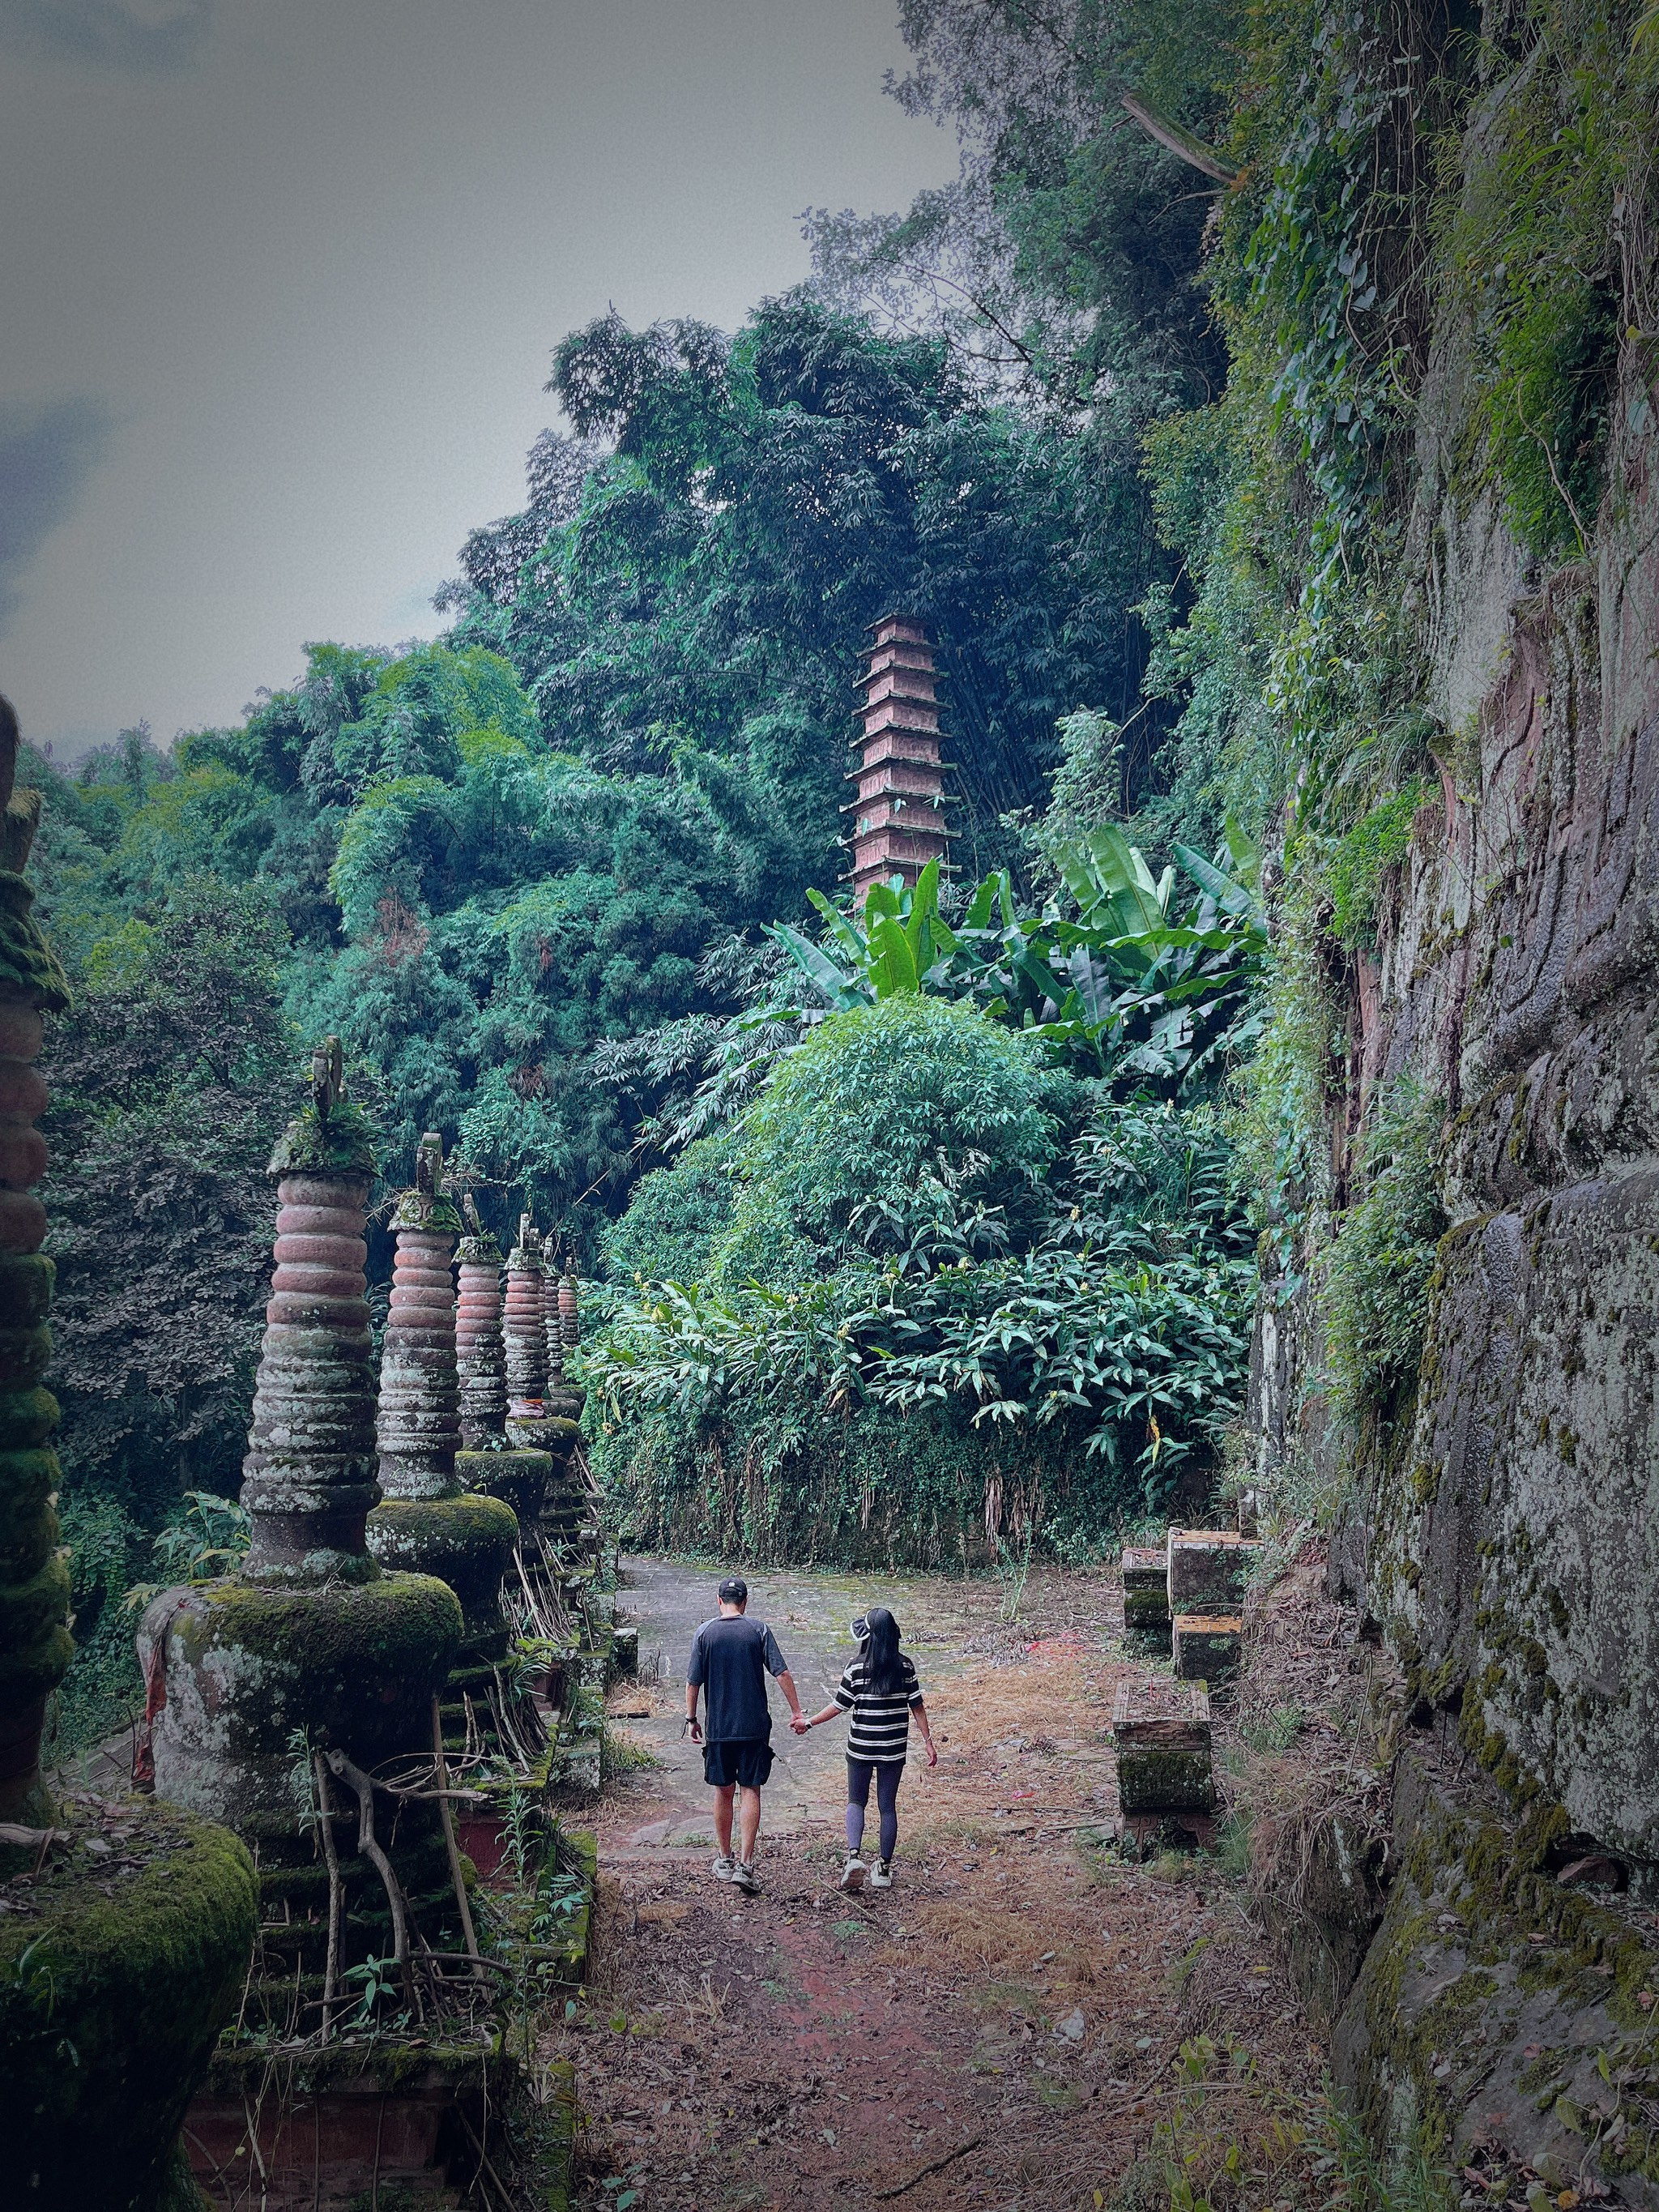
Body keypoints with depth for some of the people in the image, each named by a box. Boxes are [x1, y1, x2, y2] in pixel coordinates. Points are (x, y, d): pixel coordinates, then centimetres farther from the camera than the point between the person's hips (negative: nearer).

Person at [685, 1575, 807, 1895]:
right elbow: (782, 1673, -5)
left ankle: (724, 1861, 22)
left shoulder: (705, 1633, -1)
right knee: (750, 1792, 3)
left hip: (718, 1728, 1)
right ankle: (745, 1864, -5)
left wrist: (691, 1719, 11)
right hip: (754, 1726, -1)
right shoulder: (759, 1631, -2)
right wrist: (796, 1713, 1)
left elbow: (693, 1681, 0)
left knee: (723, 1793, 13)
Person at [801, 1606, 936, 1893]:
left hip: (861, 1748, -2)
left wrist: (809, 1722, 7)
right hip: (894, 1750, 2)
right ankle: (884, 1869, 17)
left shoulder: (857, 1666, -11)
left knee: (856, 1802, 14)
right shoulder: (905, 1665, -4)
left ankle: (854, 1855, -7)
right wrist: (928, 1742, 5)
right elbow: (917, 1707, -1)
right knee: (887, 1806, 13)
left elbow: (839, 1706, -7)